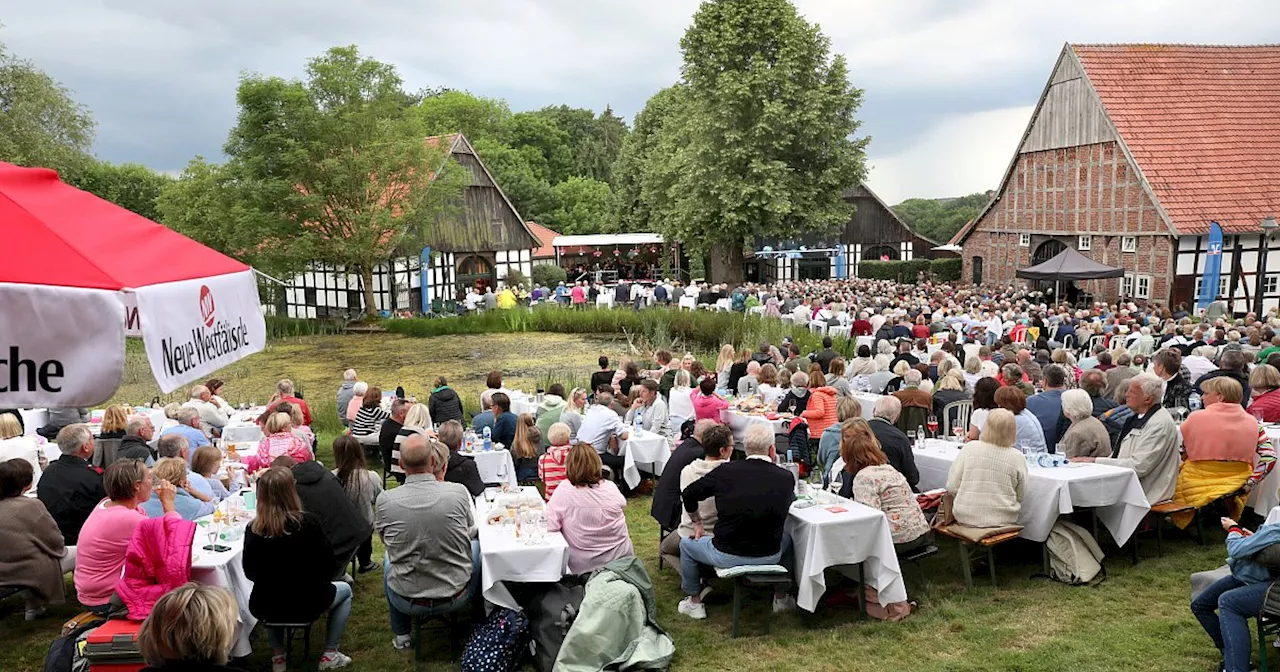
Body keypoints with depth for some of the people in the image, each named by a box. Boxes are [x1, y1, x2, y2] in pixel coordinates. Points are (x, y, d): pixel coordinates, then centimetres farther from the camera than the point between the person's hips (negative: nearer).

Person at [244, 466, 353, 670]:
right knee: (344, 590, 27)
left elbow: (250, 574, 2)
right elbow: (327, 568, -9)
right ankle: (329, 655, 24)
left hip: (264, 609, 3)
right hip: (306, 606, -3)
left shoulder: (253, 530, -11)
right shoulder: (309, 523, -18)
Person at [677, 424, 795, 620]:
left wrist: (697, 524, 18)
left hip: (727, 557, -2)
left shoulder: (726, 471, -10)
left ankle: (694, 602, 34)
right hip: (769, 557, 2)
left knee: (686, 544, 26)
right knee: (786, 539, 37)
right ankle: (781, 597, 44)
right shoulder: (786, 477, -8)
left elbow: (688, 495, 3)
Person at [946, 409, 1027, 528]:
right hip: (1002, 520, 0)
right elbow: (1020, 496, 2)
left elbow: (951, 487, -4)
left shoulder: (969, 448, -7)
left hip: (965, 518, 0)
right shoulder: (1018, 458, -8)